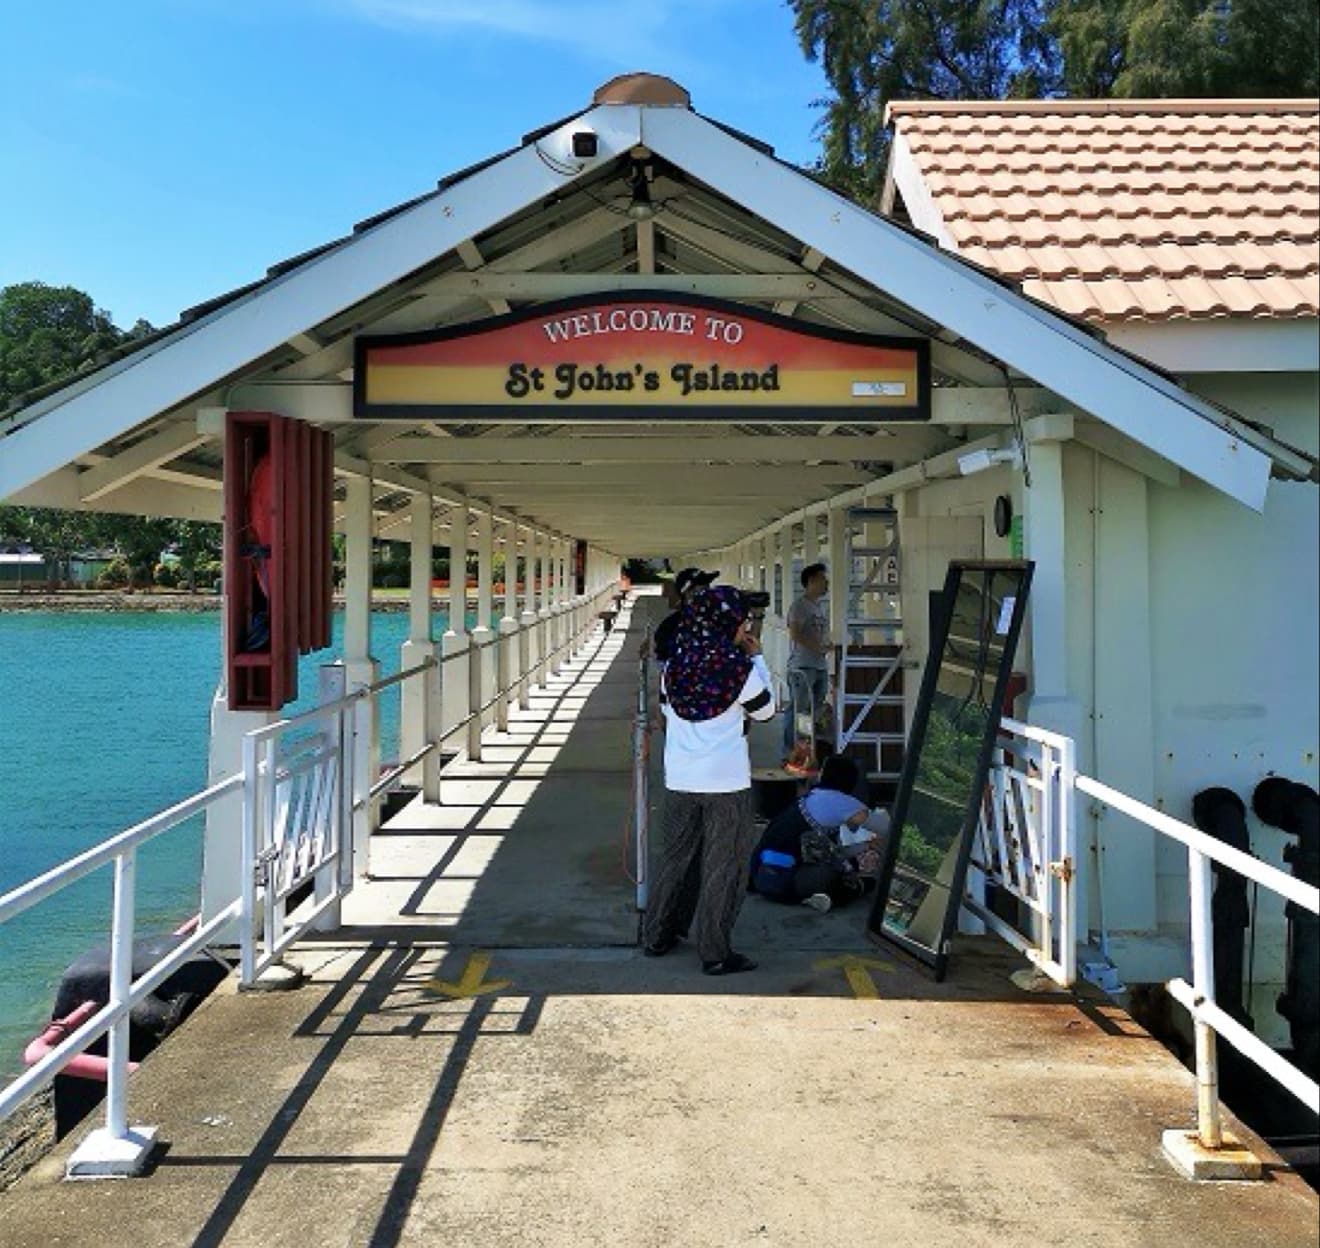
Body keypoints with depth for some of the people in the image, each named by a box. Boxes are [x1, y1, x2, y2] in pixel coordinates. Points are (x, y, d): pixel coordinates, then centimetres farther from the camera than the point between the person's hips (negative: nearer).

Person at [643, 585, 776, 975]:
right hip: (726, 782, -5)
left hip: (679, 779, 5)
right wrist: (757, 659, 9)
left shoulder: (676, 662, 1)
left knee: (676, 857, 18)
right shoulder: (739, 667, -13)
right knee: (723, 866, 5)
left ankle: (658, 936, 26)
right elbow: (765, 711, 2)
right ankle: (714, 953, 9)